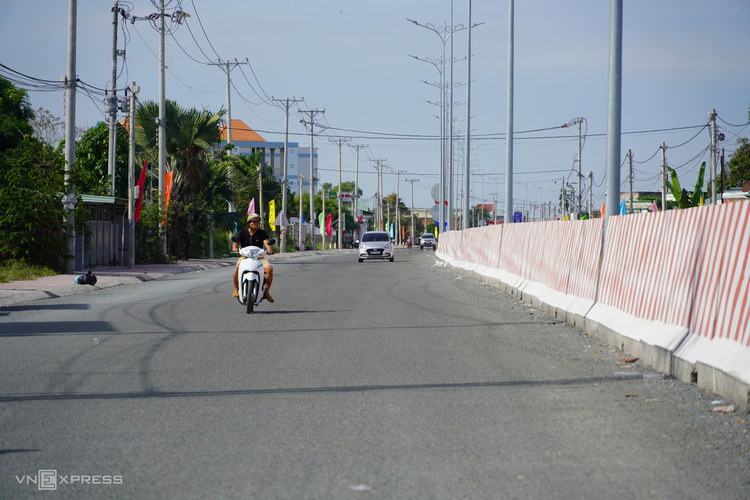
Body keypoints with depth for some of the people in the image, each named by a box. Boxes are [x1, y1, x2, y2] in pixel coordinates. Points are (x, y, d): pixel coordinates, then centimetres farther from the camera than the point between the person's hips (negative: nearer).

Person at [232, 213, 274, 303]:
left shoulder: (262, 233, 3)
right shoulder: (242, 233, 2)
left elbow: (266, 242, -14)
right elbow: (235, 244, -7)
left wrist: (269, 249, -37)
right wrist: (235, 248, -32)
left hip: (259, 257, 1)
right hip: (244, 256, -1)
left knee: (269, 268, -26)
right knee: (237, 267, -34)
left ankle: (266, 292, -13)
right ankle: (236, 289, -18)